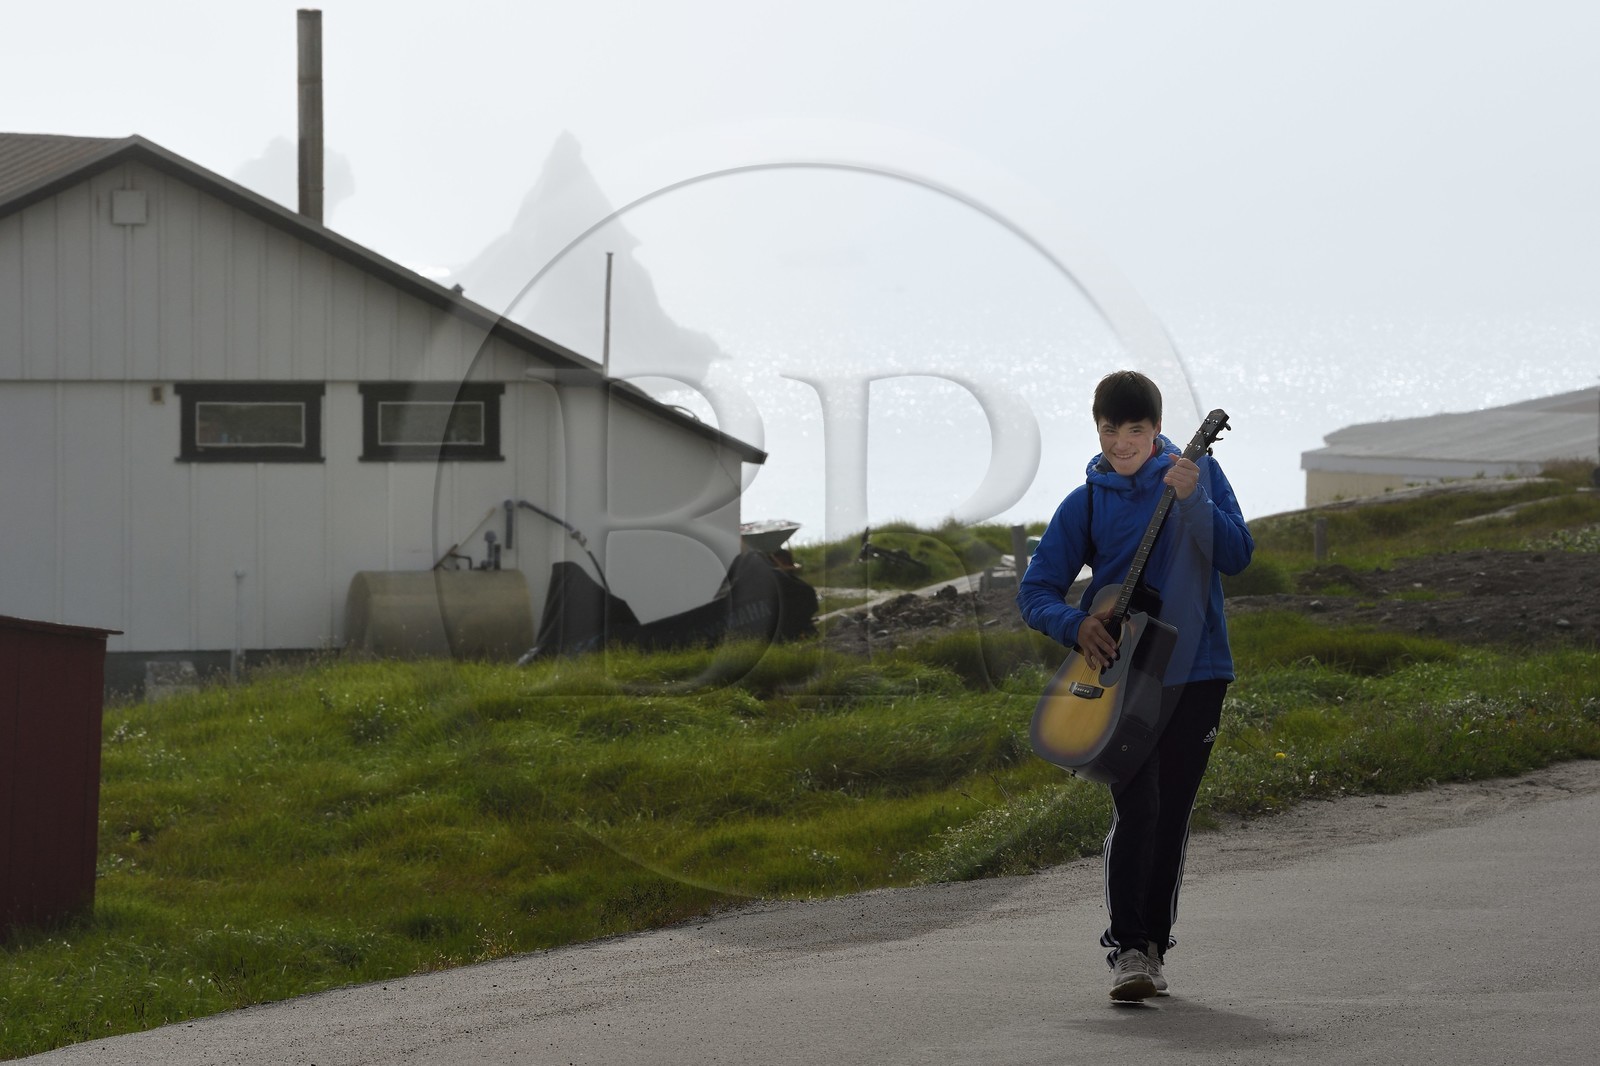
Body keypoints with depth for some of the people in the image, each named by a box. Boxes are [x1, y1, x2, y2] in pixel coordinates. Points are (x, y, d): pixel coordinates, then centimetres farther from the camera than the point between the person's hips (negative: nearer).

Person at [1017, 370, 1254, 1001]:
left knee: (1172, 814, 6)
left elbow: (1237, 557, -7)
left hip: (1195, 669, 1)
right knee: (1136, 807, -15)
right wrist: (1076, 625, -16)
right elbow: (1034, 593, 4)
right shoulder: (1086, 504, 3)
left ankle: (1153, 948, 16)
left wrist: (1193, 500, -20)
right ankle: (1126, 949, -13)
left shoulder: (1198, 473, 4)